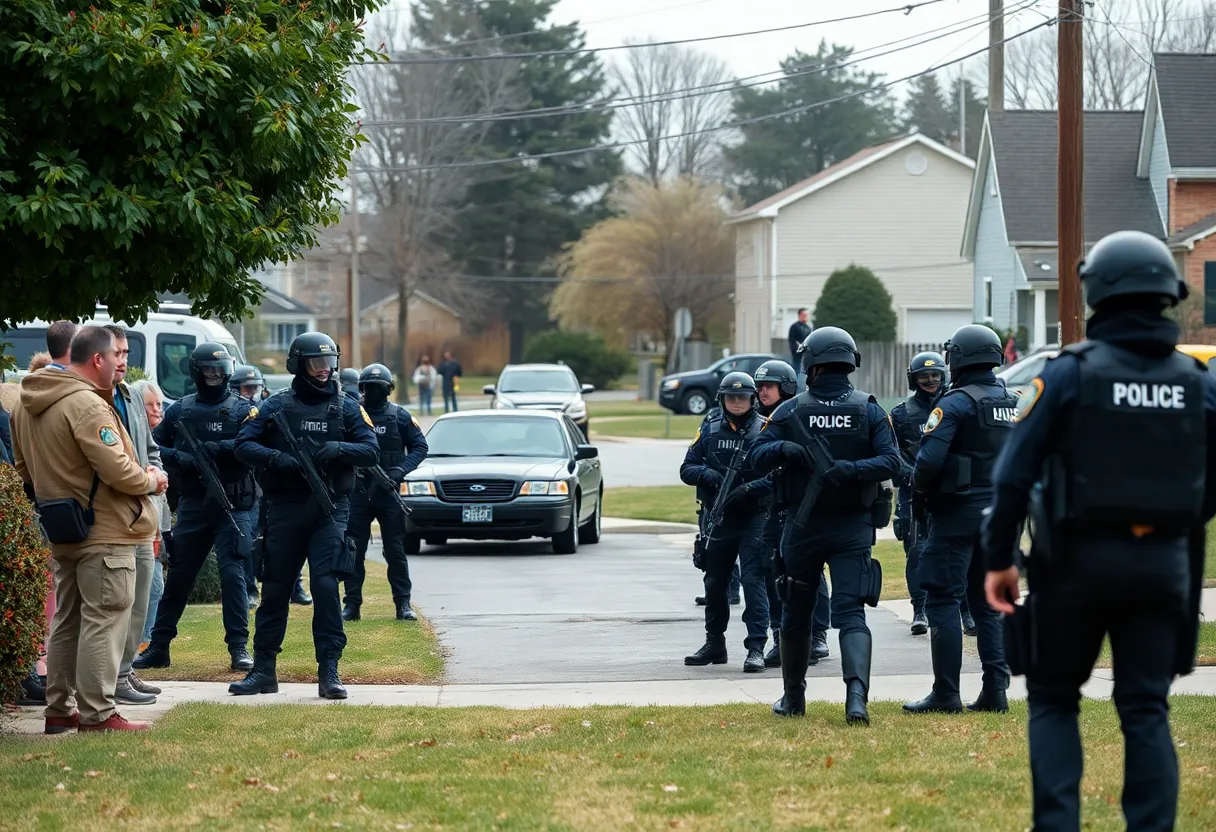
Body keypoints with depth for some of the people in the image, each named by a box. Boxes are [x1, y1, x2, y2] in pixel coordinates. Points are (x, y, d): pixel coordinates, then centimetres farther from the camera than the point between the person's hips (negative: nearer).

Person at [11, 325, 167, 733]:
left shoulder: (27, 406, 10)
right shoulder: (86, 404, -20)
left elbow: (24, 468, 19)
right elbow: (117, 470, -24)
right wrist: (152, 481, -6)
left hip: (63, 532, 9)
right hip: (105, 533, -9)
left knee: (67, 621, 16)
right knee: (103, 622, -5)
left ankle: (59, 708, 22)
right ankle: (97, 713, -5)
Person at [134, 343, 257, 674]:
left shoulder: (242, 409, 2)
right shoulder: (180, 409, 10)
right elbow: (155, 446, 8)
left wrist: (216, 449, -23)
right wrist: (181, 459, -10)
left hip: (232, 506, -3)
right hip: (192, 505, 3)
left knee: (232, 573, -7)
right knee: (178, 575, 8)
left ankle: (239, 648, -1)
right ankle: (158, 646, 15)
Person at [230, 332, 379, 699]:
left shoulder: (346, 407, 8)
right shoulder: (276, 406, 6)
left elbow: (371, 451, 3)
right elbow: (243, 445, 1)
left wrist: (338, 450, -15)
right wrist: (277, 459, -16)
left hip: (330, 508, -1)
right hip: (285, 507, 1)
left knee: (326, 585, -11)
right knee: (274, 588, 6)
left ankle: (329, 671, -8)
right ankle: (264, 670, 15)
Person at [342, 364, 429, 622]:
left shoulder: (399, 416, 4)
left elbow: (420, 447, 5)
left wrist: (400, 470, -9)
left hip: (389, 493, -1)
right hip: (358, 492, 1)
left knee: (395, 550, 1)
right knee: (353, 550, 2)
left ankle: (403, 603, 5)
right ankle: (351, 604, 7)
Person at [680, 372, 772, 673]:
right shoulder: (711, 432, 8)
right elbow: (686, 469, 9)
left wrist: (750, 489, -24)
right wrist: (705, 473, -12)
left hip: (754, 518, -5)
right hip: (718, 520, 5)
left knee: (753, 581, -13)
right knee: (714, 583, 14)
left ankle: (756, 648, -13)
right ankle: (714, 644, 29)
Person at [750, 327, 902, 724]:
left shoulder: (790, 411, -2)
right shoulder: (870, 410, -1)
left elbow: (757, 456, -9)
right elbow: (891, 461, -11)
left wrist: (783, 448, -24)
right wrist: (850, 469, -19)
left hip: (802, 527, 0)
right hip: (853, 528, 0)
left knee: (796, 612, 16)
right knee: (851, 614, -6)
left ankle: (793, 698, 26)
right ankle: (857, 693, -29)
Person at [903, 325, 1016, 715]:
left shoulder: (955, 403, -13)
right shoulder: (1015, 405, 10)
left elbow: (929, 460, -21)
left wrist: (920, 491, -3)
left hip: (958, 512, -7)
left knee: (942, 601, -3)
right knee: (987, 603, 13)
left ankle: (946, 695, -5)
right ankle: (995, 690, 8)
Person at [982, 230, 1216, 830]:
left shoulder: (1072, 372, -9)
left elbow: (1015, 472, -11)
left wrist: (999, 558, -3)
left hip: (1080, 558, -2)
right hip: (1163, 565, 2)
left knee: (1053, 700, 12)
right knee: (1146, 712, 7)